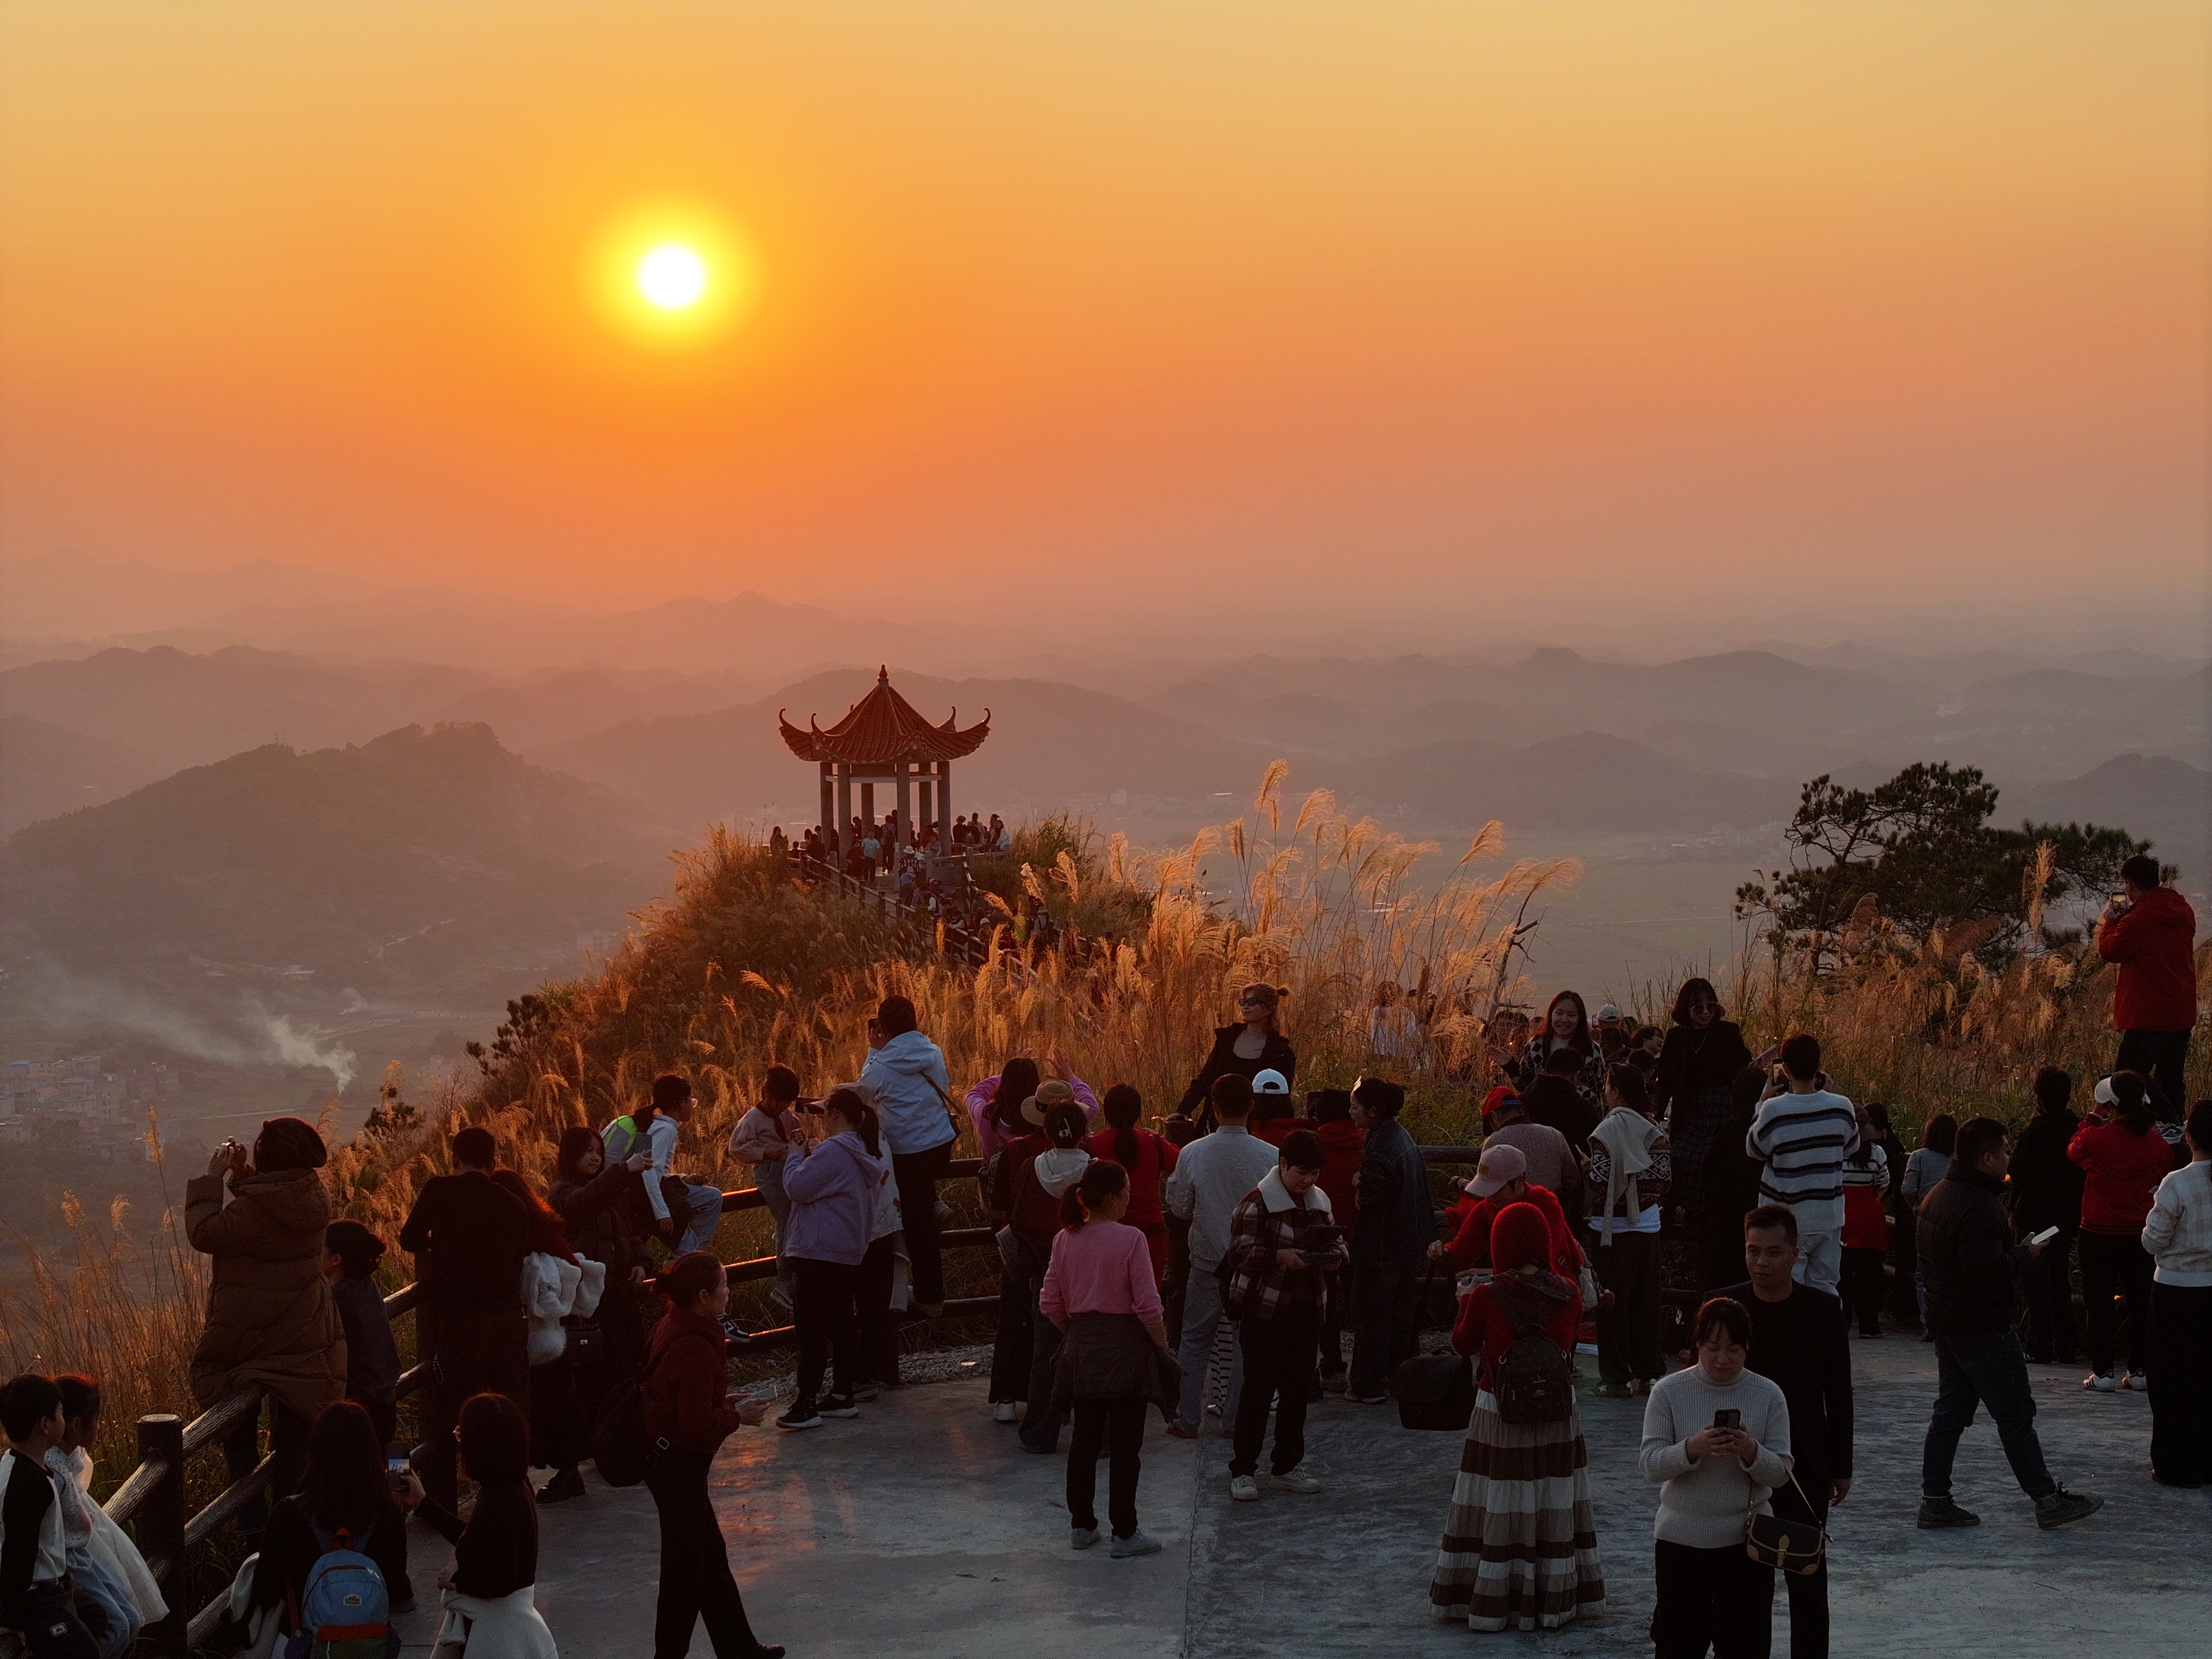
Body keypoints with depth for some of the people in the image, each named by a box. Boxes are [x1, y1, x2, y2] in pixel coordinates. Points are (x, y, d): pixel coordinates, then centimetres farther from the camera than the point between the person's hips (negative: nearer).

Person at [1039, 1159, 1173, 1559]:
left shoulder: (1065, 1240, 1)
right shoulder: (1130, 1240, -14)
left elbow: (1049, 1304, 5)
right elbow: (1147, 1306, -16)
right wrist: (1162, 1345, -2)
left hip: (1081, 1346, 5)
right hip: (1125, 1346, -5)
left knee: (1085, 1440, 15)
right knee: (1125, 1444, 2)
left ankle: (1081, 1525, 22)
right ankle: (1125, 1533, 5)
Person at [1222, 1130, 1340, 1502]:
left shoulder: (1320, 1202, 12)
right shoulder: (1257, 1202, -9)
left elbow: (1334, 1247, 19)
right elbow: (1240, 1251, -15)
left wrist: (1328, 1254, -4)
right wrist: (1280, 1256, -27)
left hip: (1306, 1307, 6)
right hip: (1264, 1307, -6)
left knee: (1298, 1387, 9)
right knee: (1259, 1387, -4)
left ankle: (1286, 1467, 20)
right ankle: (1242, 1471, 3)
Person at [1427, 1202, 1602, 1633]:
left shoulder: (1486, 1298, -15)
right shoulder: (1568, 1295, -8)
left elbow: (1464, 1344, 0)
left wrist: (1466, 1302, 18)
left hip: (1499, 1412, -2)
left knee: (1495, 1511, 8)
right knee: (1555, 1506, 13)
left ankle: (1489, 1601, 15)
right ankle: (1555, 1598, 21)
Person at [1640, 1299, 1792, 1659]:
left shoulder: (1768, 1395, -3)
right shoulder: (1669, 1392, -6)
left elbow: (1781, 1472, -4)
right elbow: (1650, 1464, -9)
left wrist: (1751, 1453, -25)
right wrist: (1692, 1449, -27)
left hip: (1746, 1537, 1)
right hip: (1681, 1537, 0)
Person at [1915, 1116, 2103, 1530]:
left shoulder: (1939, 1196, 11)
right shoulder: (1979, 1207, -22)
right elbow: (1987, 1268, -29)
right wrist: (2025, 1253, -14)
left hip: (1946, 1321, 10)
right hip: (1984, 1326, -10)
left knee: (1950, 1411, 12)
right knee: (2015, 1415, -3)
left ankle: (1935, 1500, 12)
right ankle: (2047, 1500, 3)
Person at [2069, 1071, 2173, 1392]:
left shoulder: (2094, 1139, -15)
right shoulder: (2157, 1143, -7)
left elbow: (2073, 1151, 10)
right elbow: (2164, 1176, 10)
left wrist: (2094, 1117, 14)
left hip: (2099, 1233, -2)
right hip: (2141, 1233, 2)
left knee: (2099, 1304, 6)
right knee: (2141, 1302, 12)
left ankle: (2104, 1372, 5)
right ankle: (2141, 1370, 13)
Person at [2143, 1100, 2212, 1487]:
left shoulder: (2177, 1184, -18)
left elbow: (2154, 1242, -13)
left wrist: (2156, 1214, 5)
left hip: (2177, 1291, -4)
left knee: (2175, 1381, 5)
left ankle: (2178, 1466, 8)